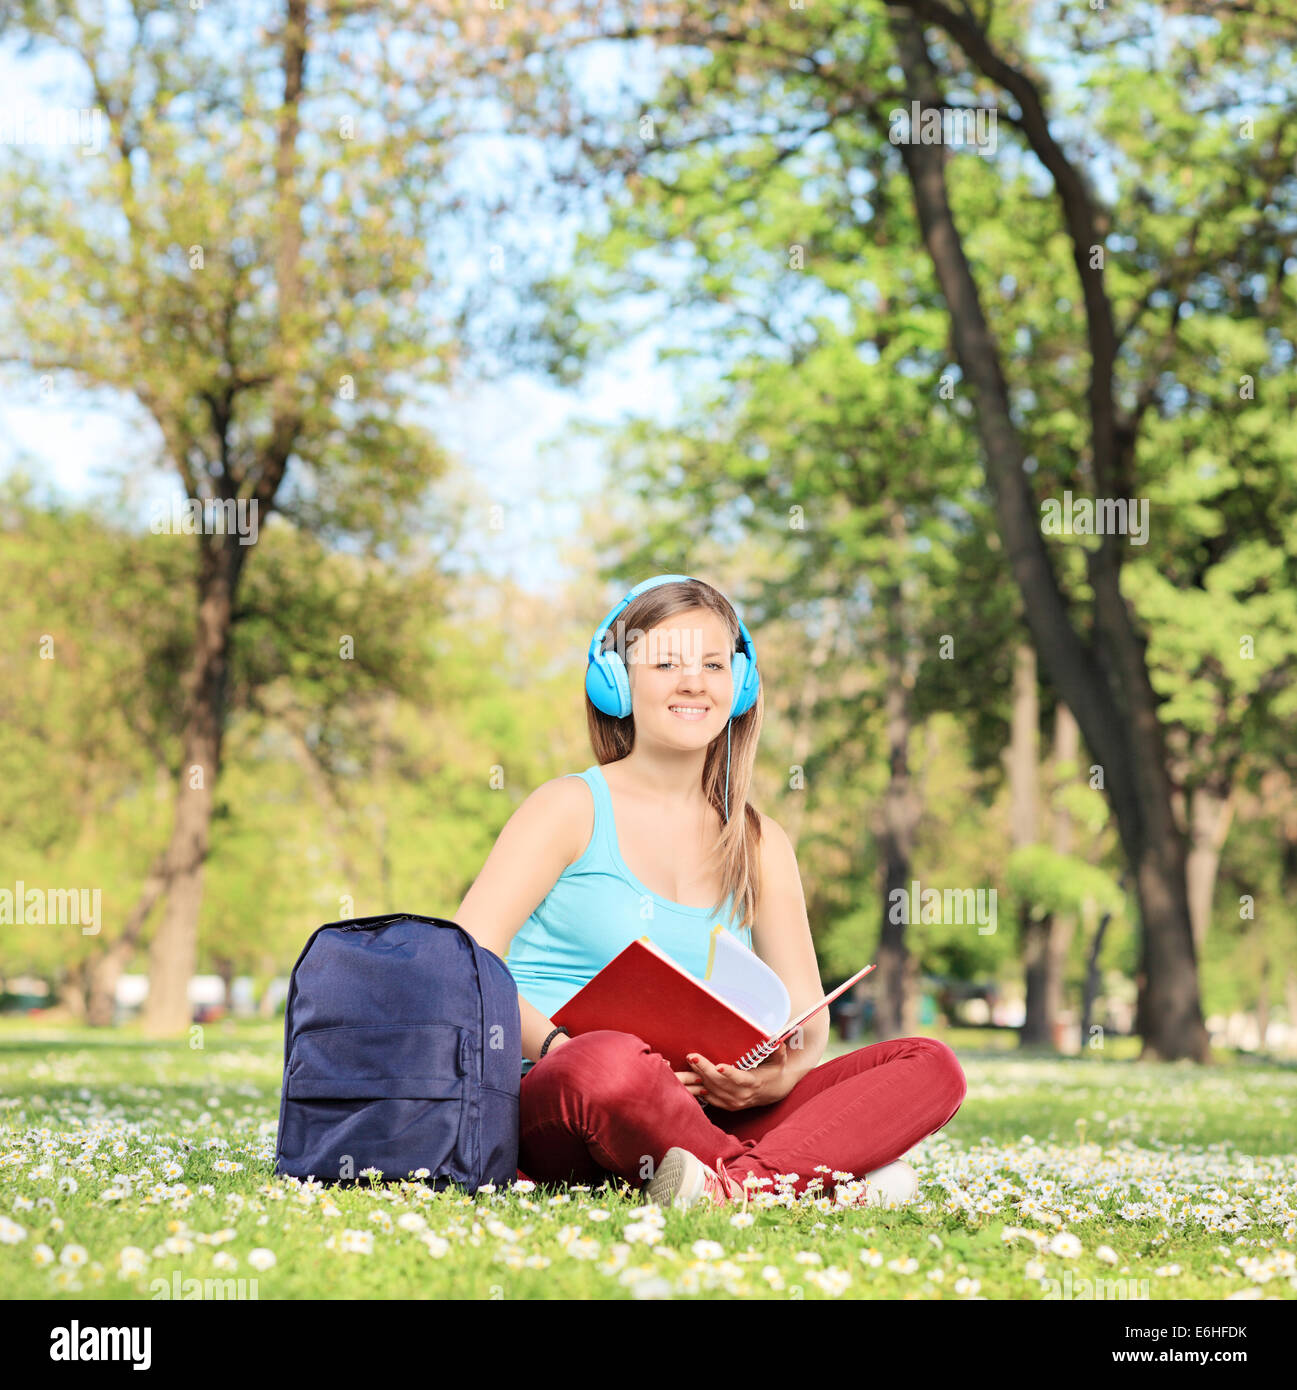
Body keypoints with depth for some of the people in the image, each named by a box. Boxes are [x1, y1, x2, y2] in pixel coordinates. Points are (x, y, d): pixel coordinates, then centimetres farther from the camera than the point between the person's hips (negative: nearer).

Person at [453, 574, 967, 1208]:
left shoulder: (760, 845, 16)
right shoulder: (572, 809, 3)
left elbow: (808, 1015, 12)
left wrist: (782, 1074, -12)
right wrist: (560, 1048, -25)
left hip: (700, 1115, 5)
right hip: (548, 1107, -5)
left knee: (930, 1065, -12)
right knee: (612, 1060, -42)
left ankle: (739, 1179, -34)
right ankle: (822, 1172, -25)